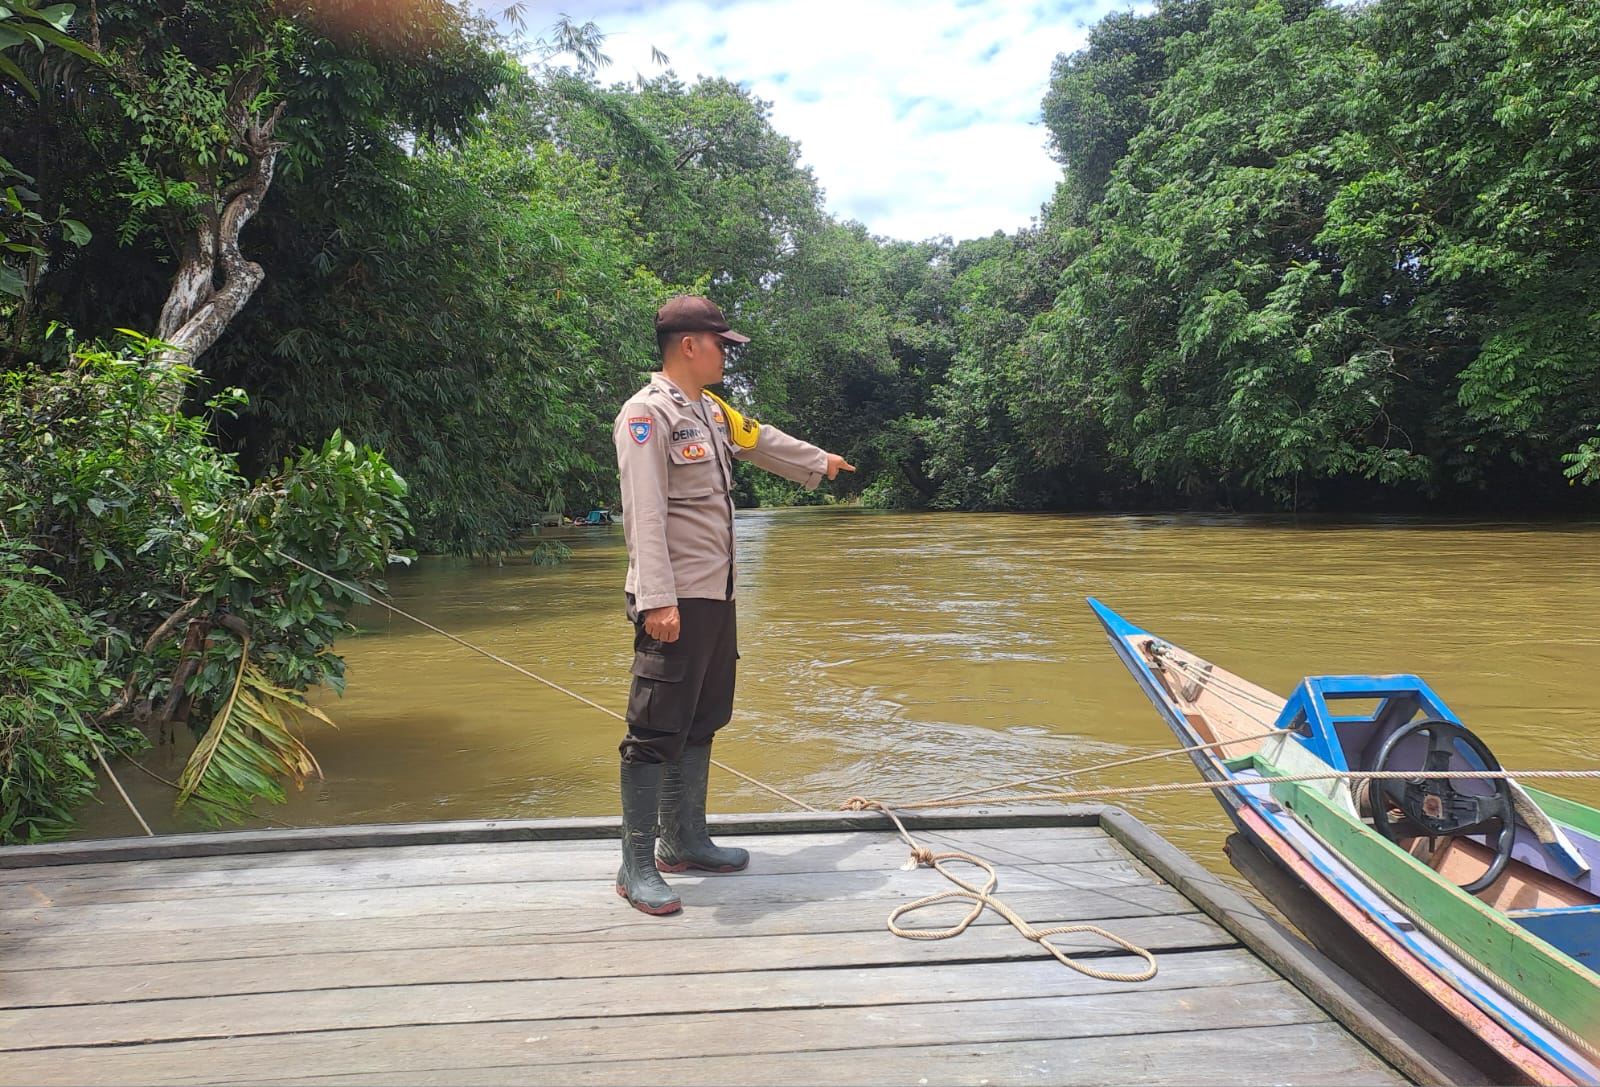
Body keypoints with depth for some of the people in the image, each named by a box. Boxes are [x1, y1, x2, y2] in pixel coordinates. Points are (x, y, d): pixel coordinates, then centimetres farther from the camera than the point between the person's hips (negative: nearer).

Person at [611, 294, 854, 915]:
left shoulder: (710, 410, 16)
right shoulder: (647, 414, -12)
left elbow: (762, 441, 36)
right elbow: (644, 513, -21)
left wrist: (820, 461, 52)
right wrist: (657, 600, -28)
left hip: (716, 595, 10)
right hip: (675, 601, -10)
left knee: (701, 723, 16)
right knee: (656, 730, -6)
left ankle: (684, 841, 28)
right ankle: (637, 866, 3)